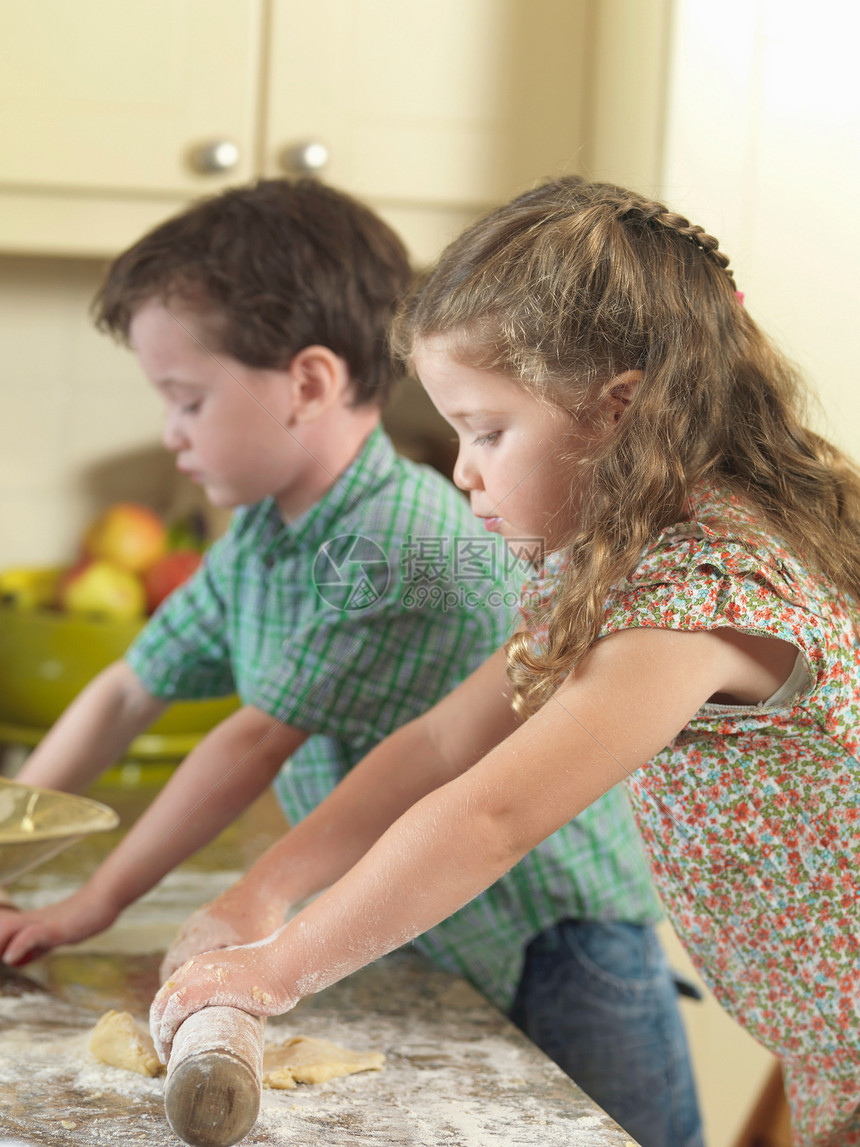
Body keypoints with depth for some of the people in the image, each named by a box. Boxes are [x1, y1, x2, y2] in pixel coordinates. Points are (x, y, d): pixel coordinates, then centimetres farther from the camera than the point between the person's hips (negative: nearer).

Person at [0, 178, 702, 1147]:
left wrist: (97, 904, -11)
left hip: (558, 964, -7)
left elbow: (255, 745, -20)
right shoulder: (257, 539, 2)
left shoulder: (412, 548, -26)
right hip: (419, 958, 8)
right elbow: (129, 693, 13)